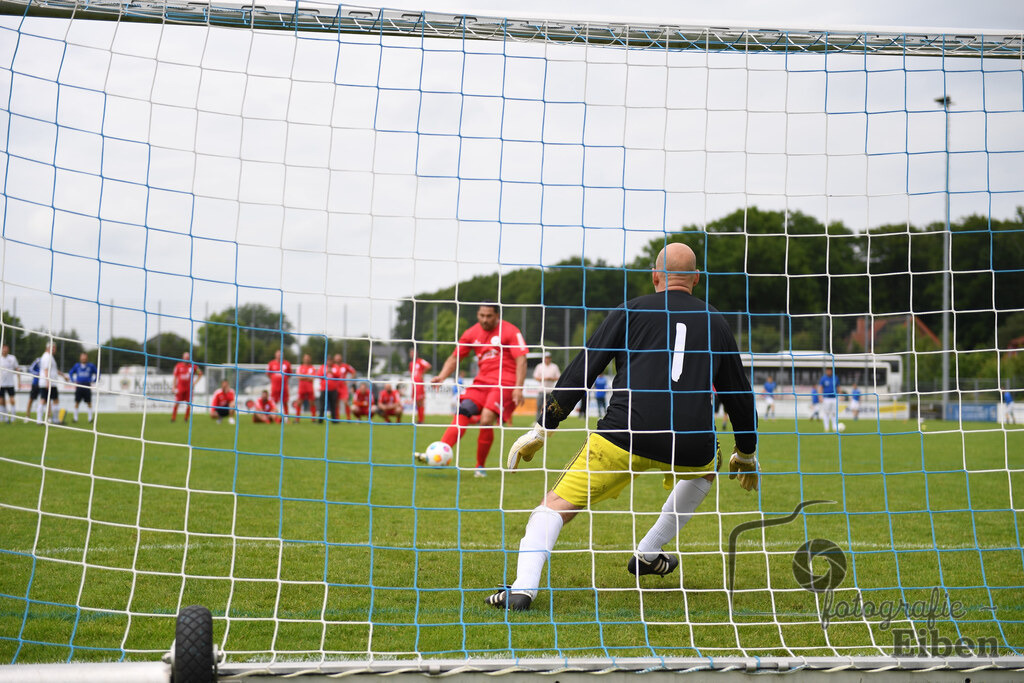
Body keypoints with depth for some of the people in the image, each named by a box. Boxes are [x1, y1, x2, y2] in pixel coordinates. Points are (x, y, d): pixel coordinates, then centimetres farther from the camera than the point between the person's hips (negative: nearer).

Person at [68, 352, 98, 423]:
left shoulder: (91, 366, 7)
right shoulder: (77, 365, 9)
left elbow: (97, 374, 17)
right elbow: (70, 373, 22)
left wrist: (93, 382, 7)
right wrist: (73, 381, 10)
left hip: (87, 386, -1)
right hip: (79, 385, 1)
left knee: (89, 402, -2)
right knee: (77, 402, -1)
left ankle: (90, 418, 5)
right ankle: (75, 418, 7)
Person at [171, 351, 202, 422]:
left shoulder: (193, 366, 4)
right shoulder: (178, 366, 2)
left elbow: (200, 374, 16)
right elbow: (175, 377, 5)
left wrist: (195, 382, 6)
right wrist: (174, 387, -1)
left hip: (189, 389, 1)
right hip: (180, 388, -1)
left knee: (189, 404, -1)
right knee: (176, 403, -7)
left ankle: (186, 419, 12)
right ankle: (173, 418, 0)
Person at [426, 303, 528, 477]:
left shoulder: (510, 331, -4)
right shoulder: (472, 334, 10)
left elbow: (521, 360, -8)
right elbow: (455, 357, 16)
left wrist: (518, 388, -17)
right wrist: (442, 376, -1)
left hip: (504, 383, -5)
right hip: (482, 381, 5)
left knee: (486, 420, -22)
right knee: (463, 412, -17)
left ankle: (480, 466, -6)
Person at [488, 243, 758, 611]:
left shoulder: (630, 311, 12)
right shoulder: (716, 322, 19)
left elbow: (583, 370, 6)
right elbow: (739, 394, 26)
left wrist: (542, 429, 9)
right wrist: (746, 453, 40)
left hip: (626, 435, -3)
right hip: (690, 446, 3)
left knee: (555, 505, 3)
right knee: (705, 468, 38)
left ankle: (523, 587, -19)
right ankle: (648, 553, 35)